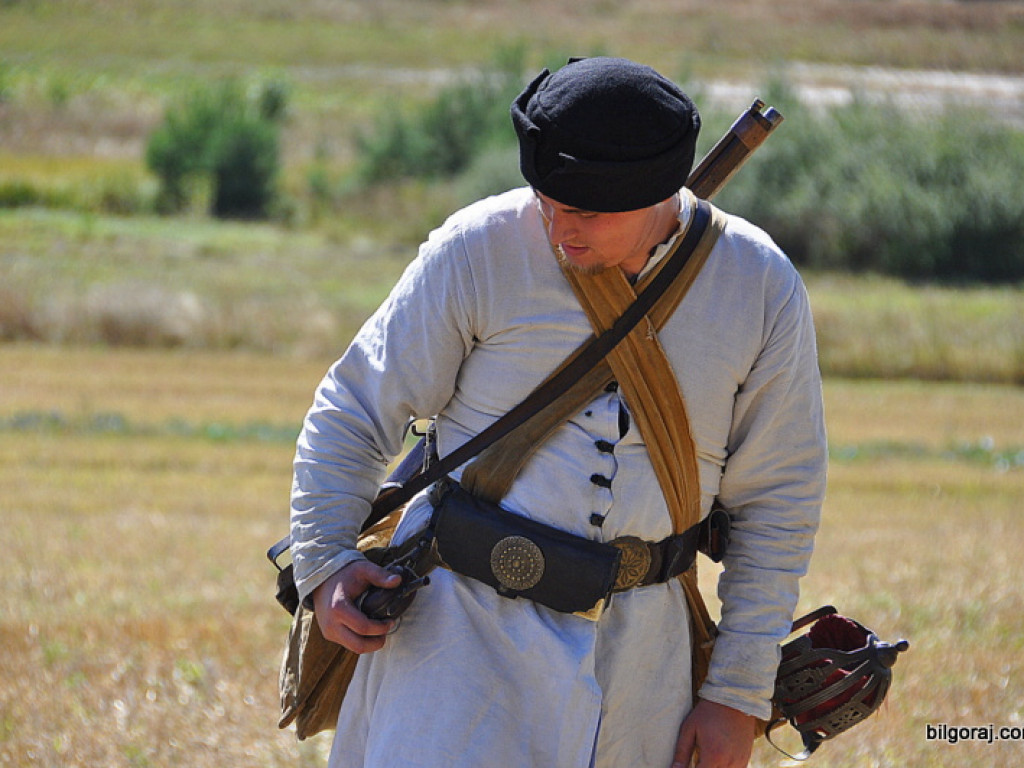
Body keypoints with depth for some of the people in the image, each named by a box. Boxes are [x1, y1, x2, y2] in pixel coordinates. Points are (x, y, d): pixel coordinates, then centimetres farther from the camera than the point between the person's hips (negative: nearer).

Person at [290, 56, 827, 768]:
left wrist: (737, 695, 2)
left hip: (636, 649, 2)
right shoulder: (478, 249, -9)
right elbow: (355, 409, 2)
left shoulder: (761, 288, -3)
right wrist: (325, 561, -11)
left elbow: (778, 506, 4)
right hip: (469, 619, -2)